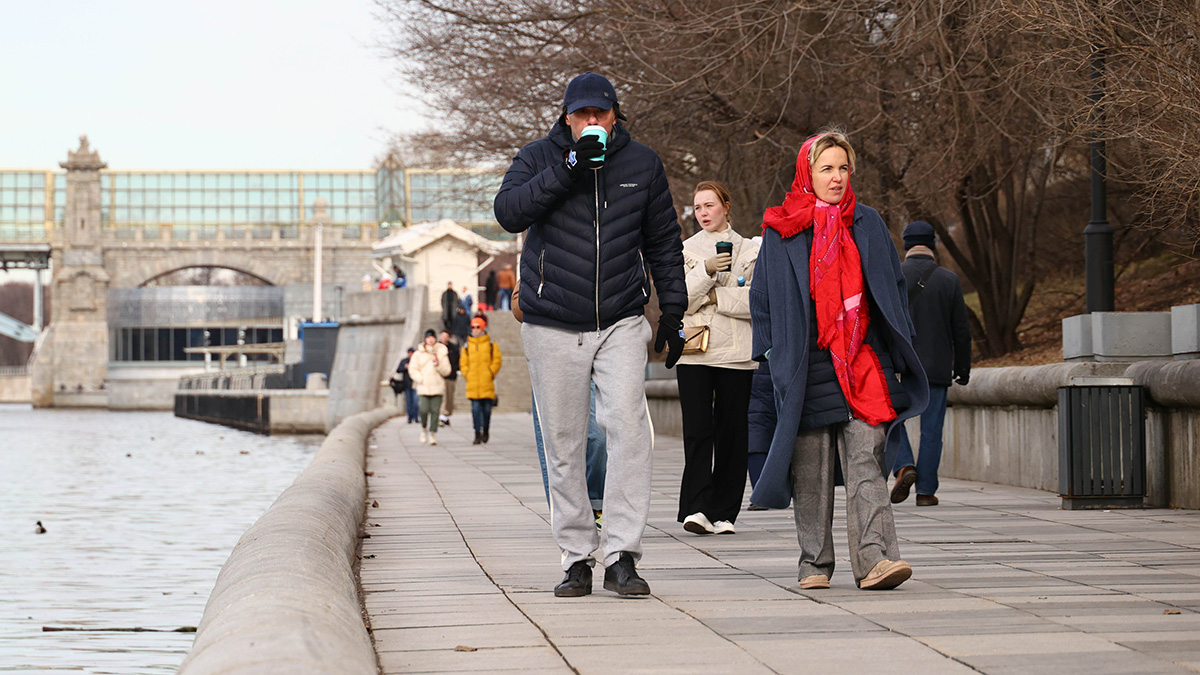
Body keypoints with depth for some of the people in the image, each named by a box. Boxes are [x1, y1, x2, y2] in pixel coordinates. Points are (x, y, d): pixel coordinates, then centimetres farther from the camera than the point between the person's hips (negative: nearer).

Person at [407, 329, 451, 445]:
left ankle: (433, 434, 2)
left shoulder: (442, 353, 8)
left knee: (435, 411, -5)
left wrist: (438, 366, -13)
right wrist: (421, 379, -6)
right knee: (424, 410, -12)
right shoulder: (419, 354, 8)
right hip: (423, 388, 0)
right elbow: (413, 369, 6)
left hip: (437, 388, 0)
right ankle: (424, 428, 16)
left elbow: (446, 371, 6)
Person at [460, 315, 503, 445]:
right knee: (476, 409, -6)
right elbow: (463, 362, 15)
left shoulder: (491, 344, 6)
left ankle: (486, 430, 24)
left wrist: (491, 373, -4)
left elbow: (497, 360, 5)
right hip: (472, 384, 1)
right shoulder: (467, 345, 12)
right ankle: (478, 435, -6)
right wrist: (467, 375, 2)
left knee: (486, 408, 3)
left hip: (487, 383, -1)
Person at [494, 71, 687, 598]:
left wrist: (673, 311, 11)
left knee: (628, 425, -18)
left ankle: (621, 554, -18)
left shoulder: (642, 164, 6)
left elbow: (664, 241, 15)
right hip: (553, 328, 0)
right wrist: (568, 168, -25)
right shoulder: (538, 158, 0)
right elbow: (509, 212, -19)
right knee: (563, 445, 3)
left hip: (621, 323, 0)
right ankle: (577, 558, 12)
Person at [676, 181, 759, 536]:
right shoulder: (685, 251, 11)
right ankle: (697, 507, -18)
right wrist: (706, 271, -15)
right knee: (698, 430, -12)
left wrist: (714, 297, -9)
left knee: (732, 433, 1)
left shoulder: (750, 251, 9)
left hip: (736, 354, 0)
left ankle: (723, 512, 6)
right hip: (694, 351, 0)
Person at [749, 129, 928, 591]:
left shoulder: (867, 225, 12)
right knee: (811, 471, 2)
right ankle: (815, 563, 12)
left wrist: (899, 352, 7)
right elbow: (763, 298, 8)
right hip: (808, 369, -1)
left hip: (863, 362, 1)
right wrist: (775, 356, 0)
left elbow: (892, 289, 14)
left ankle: (874, 558, -20)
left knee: (866, 463, -11)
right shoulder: (782, 232, 6)